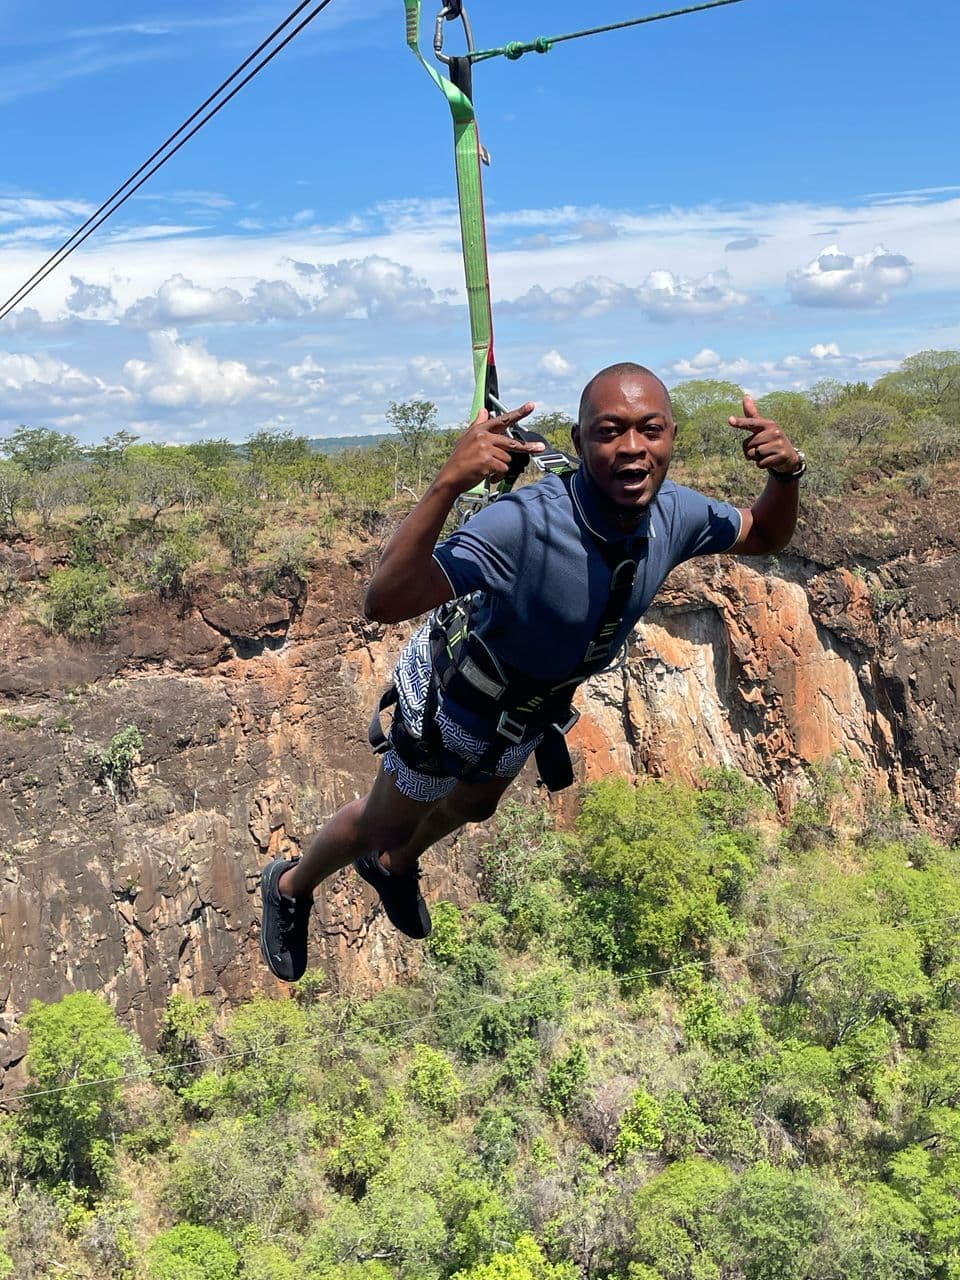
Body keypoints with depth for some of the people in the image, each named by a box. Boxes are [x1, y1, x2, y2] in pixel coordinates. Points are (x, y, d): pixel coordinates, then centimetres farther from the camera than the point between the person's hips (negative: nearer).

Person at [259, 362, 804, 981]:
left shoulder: (675, 513, -24)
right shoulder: (523, 523, -44)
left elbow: (765, 537, -2)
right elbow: (384, 602, -50)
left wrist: (786, 472, -23)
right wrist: (447, 485, -62)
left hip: (533, 708, 6)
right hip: (450, 696, -6)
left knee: (475, 807, 33)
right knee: (383, 823, 18)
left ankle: (394, 867, 67)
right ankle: (291, 887, 50)